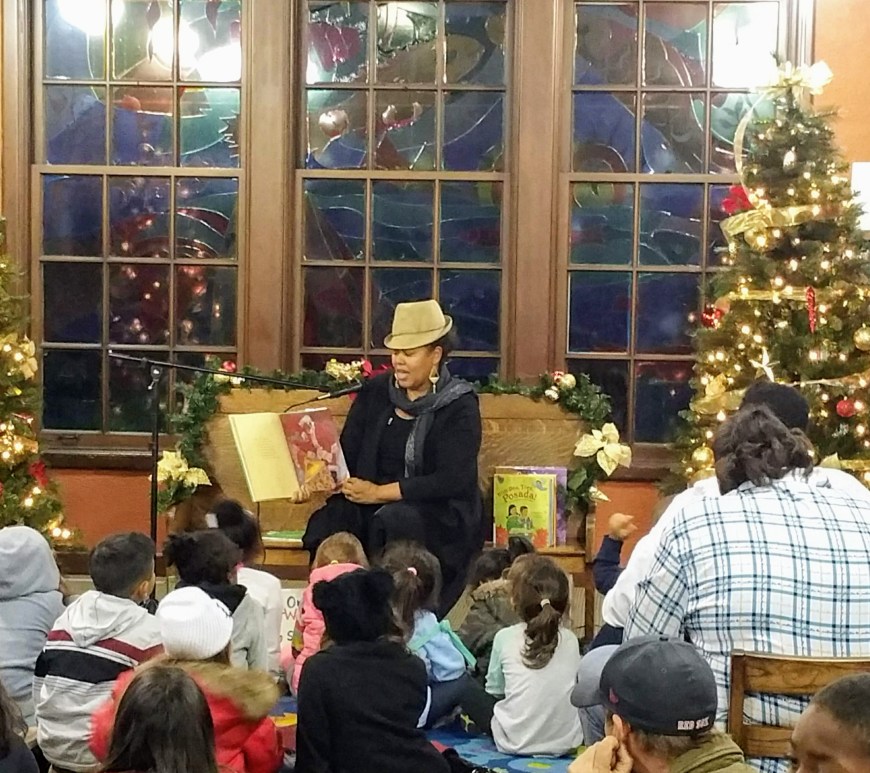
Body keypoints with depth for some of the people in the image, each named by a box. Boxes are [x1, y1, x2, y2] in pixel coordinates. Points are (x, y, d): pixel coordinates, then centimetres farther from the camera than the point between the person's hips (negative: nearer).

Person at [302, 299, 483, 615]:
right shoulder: (375, 393, 11)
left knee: (391, 521, -35)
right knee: (330, 523, -27)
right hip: (371, 510, 4)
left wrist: (380, 493, -18)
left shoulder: (459, 405, -3)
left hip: (440, 519, -4)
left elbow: (452, 480, -14)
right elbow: (347, 453, 8)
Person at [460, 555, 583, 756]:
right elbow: (575, 683, 13)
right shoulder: (570, 641, 3)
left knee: (466, 687, 15)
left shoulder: (505, 638, -2)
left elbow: (494, 690, 6)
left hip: (516, 742, -2)